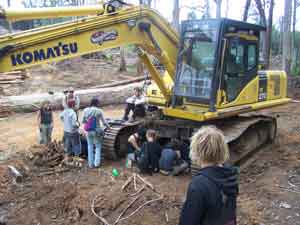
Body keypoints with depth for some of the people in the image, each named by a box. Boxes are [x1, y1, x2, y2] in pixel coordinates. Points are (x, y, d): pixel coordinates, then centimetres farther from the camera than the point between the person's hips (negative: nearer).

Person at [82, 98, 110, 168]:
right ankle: (97, 163, 10)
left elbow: (83, 121, 5)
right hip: (97, 131, -3)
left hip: (88, 131, 3)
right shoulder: (99, 111, -12)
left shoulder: (85, 110, -4)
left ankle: (91, 164, 19)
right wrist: (108, 126, 14)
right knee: (98, 147, 13)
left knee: (90, 147, 14)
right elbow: (104, 122, -5)